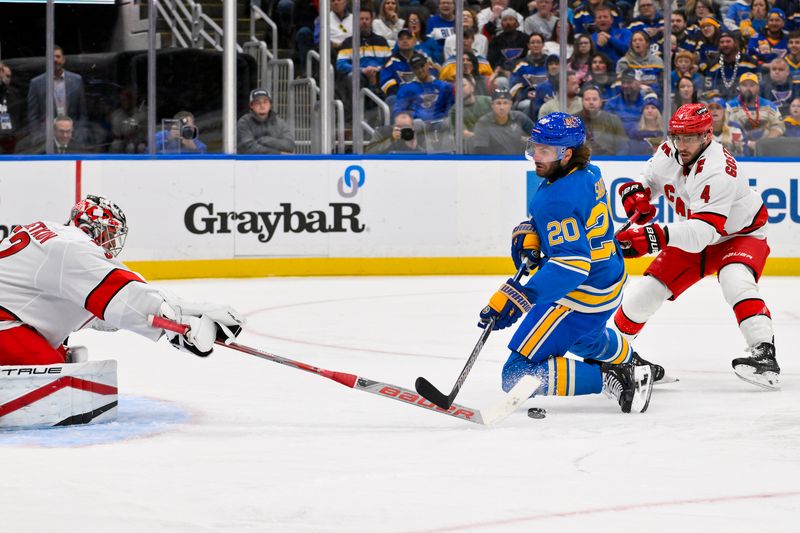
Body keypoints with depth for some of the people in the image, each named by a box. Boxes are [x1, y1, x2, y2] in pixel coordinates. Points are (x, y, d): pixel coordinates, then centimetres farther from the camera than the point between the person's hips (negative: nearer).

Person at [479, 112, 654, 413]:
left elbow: (571, 263, -35)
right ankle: (631, 364, 65)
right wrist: (530, 234, 3)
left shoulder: (559, 198, -28)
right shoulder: (587, 173, 2)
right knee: (581, 334, 42)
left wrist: (518, 298, -40)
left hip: (581, 296, -10)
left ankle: (610, 379, -12)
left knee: (519, 375, -12)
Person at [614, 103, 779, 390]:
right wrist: (637, 192, -16)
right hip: (695, 238, 7)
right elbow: (651, 177, 8)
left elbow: (703, 231, -46)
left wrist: (656, 236, -57)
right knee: (648, 289, 1)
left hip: (741, 235, -7)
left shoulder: (718, 171, -37)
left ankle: (763, 354, -39)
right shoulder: (669, 152, -14)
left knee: (735, 279, -36)